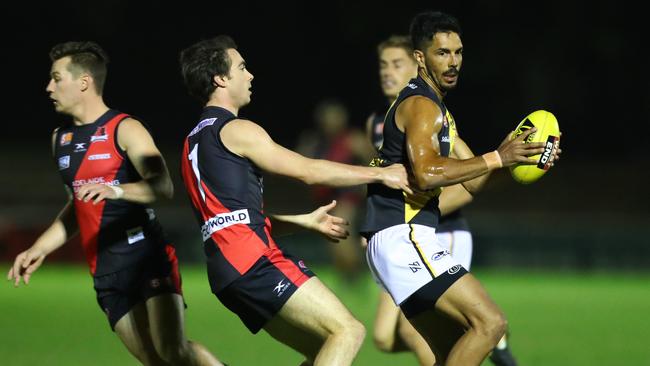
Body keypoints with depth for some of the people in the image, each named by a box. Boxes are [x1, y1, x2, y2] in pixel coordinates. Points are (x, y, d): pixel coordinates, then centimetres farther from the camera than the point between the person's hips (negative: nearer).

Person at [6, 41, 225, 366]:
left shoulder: (124, 129, -6)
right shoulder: (61, 138, 16)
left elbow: (163, 187, -20)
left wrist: (115, 190, -37)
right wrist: (39, 249, 18)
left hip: (148, 257, -6)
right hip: (107, 274, 6)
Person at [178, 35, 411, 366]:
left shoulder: (195, 140, 24)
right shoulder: (236, 130, -4)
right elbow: (308, 171, -4)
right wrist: (380, 173, 4)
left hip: (227, 270, 10)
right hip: (253, 260, -10)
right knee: (348, 331, -14)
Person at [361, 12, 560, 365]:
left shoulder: (436, 110, 24)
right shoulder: (422, 105, -9)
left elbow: (472, 180, 21)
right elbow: (426, 173, -25)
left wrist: (504, 156, 3)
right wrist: (497, 158, -22)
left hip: (405, 242, 10)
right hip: (403, 239, -10)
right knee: (489, 322, -17)